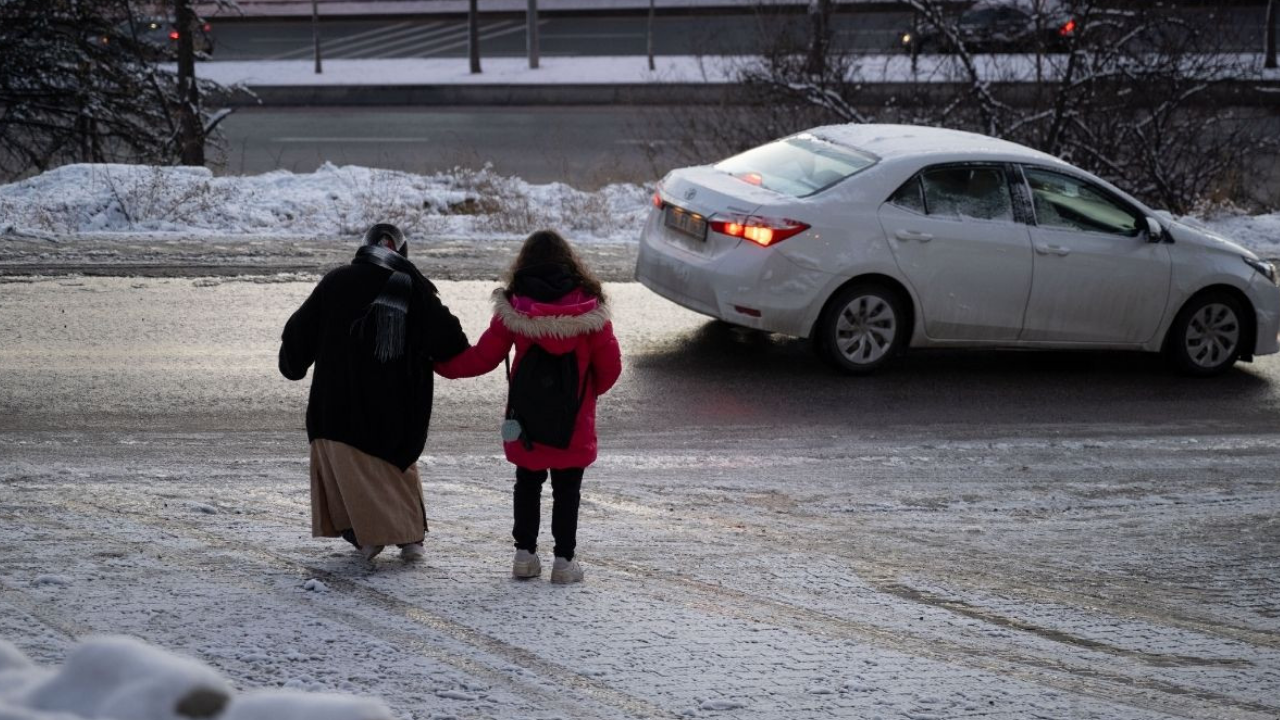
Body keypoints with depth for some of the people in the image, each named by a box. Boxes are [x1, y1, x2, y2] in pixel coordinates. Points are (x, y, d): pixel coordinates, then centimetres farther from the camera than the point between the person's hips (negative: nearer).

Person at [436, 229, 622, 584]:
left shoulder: (513, 306, -6)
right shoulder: (590, 308, -6)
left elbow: (482, 357, -1)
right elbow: (610, 365, -2)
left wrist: (440, 364, 14)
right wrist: (590, 391, 18)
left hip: (526, 422, 1)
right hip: (574, 422, -1)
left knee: (527, 485, 16)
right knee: (566, 490, 6)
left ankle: (525, 553, 18)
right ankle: (564, 559, 5)